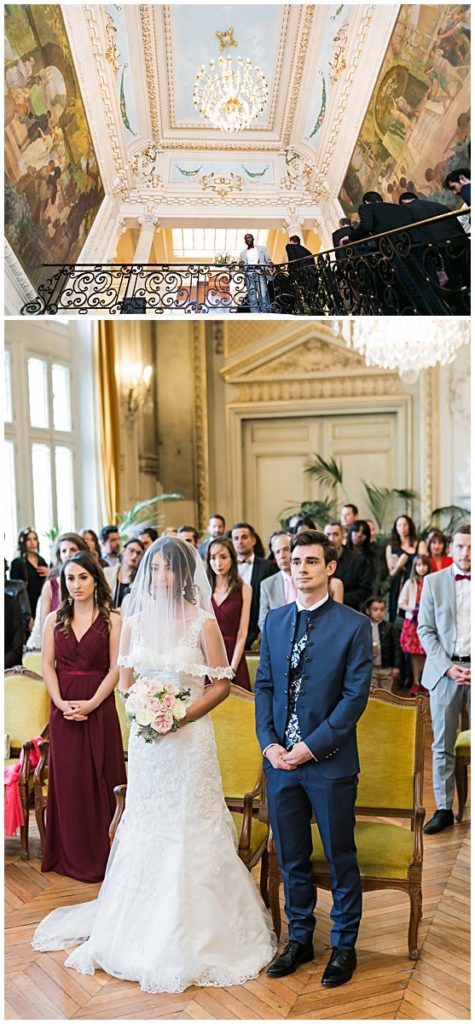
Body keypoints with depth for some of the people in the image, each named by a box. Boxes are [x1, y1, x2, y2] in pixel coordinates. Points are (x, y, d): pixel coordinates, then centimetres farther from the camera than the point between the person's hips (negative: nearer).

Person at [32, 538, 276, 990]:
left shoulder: (203, 622, -7)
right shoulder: (134, 622, 5)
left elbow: (221, 684, -5)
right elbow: (125, 682, 11)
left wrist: (182, 716, -15)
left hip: (190, 738, -3)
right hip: (145, 740, 4)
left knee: (190, 831, 2)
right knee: (144, 829, 10)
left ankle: (194, 935, 16)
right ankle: (143, 932, 25)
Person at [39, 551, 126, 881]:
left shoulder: (112, 620, -2)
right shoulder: (54, 619, 8)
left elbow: (115, 669, -6)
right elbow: (47, 665, 4)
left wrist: (91, 703, -15)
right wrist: (61, 702, -10)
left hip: (99, 707, -2)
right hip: (63, 708, 3)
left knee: (100, 777, 2)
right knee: (67, 778, 6)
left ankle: (101, 853, 14)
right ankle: (71, 856, 17)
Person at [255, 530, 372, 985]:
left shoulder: (354, 625, -7)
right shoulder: (274, 622, 8)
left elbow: (355, 695, -10)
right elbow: (264, 685, 9)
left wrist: (311, 747, -14)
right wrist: (268, 742, -4)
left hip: (330, 761, -4)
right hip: (280, 760, 4)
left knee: (340, 858, 9)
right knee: (291, 858, 15)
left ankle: (344, 946, 27)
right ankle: (299, 939, 32)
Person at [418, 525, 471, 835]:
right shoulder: (434, 582, 5)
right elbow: (426, 630, 3)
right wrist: (448, 667, -8)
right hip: (444, 670, 1)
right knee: (442, 746, 6)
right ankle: (444, 809, 14)